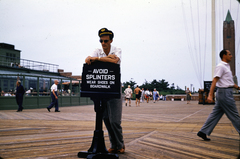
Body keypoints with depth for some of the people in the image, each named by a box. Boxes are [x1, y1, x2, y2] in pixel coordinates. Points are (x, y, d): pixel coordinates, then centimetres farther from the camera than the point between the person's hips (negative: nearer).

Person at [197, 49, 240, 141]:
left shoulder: (226, 66, 19)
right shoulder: (220, 66, -12)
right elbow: (214, 81, -20)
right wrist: (210, 95, -26)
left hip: (224, 93, 10)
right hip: (225, 93, -10)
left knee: (215, 114, 8)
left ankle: (203, 132, 8)